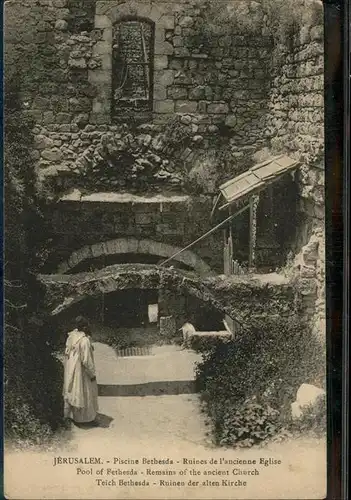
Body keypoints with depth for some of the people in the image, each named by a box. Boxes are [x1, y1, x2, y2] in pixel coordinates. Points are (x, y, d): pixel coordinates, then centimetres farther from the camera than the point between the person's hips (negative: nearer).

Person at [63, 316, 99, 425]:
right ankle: (88, 417, 20)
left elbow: (67, 353, 7)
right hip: (80, 370, -8)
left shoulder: (71, 336, -4)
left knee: (71, 391, 22)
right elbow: (86, 360, -25)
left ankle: (68, 414, 36)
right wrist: (92, 374, -14)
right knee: (84, 393, 7)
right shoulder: (84, 340, -28)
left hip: (70, 369, 8)